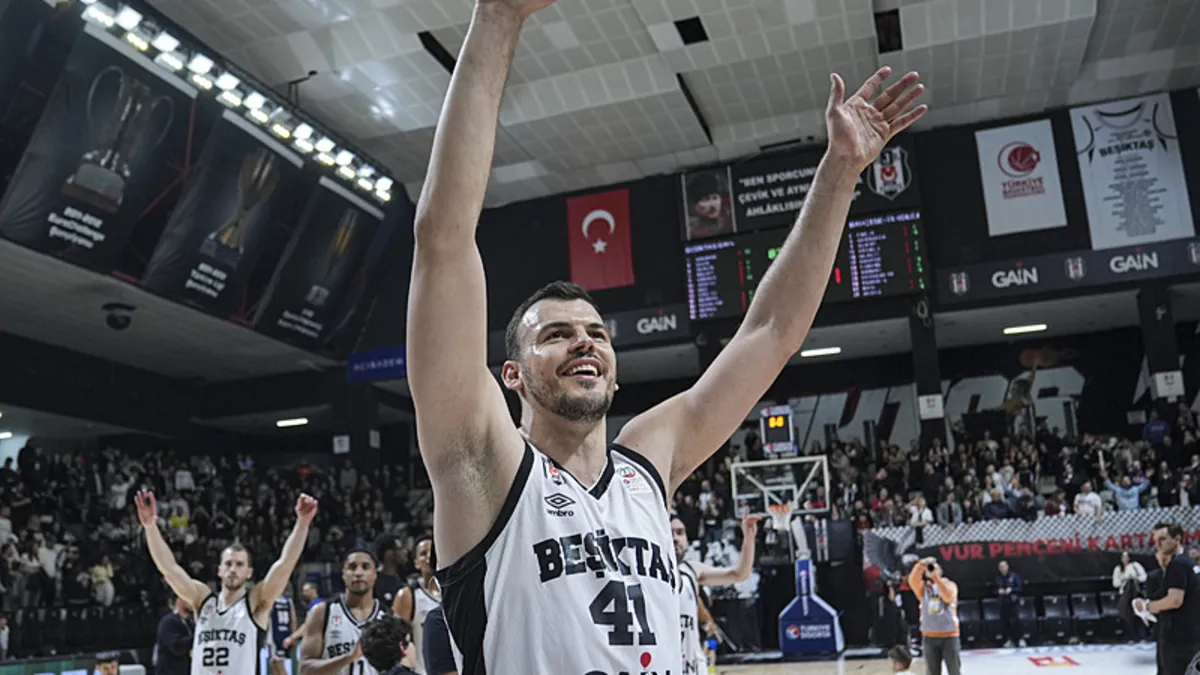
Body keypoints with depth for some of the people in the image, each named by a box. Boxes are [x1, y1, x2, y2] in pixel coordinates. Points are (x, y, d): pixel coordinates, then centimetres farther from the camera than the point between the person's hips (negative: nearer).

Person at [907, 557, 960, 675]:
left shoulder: (950, 584, 3)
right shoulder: (923, 587, 7)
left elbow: (948, 597, -20)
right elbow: (912, 581, -16)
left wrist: (935, 576, -29)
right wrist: (921, 564, -34)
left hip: (949, 636, -1)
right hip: (929, 637, 2)